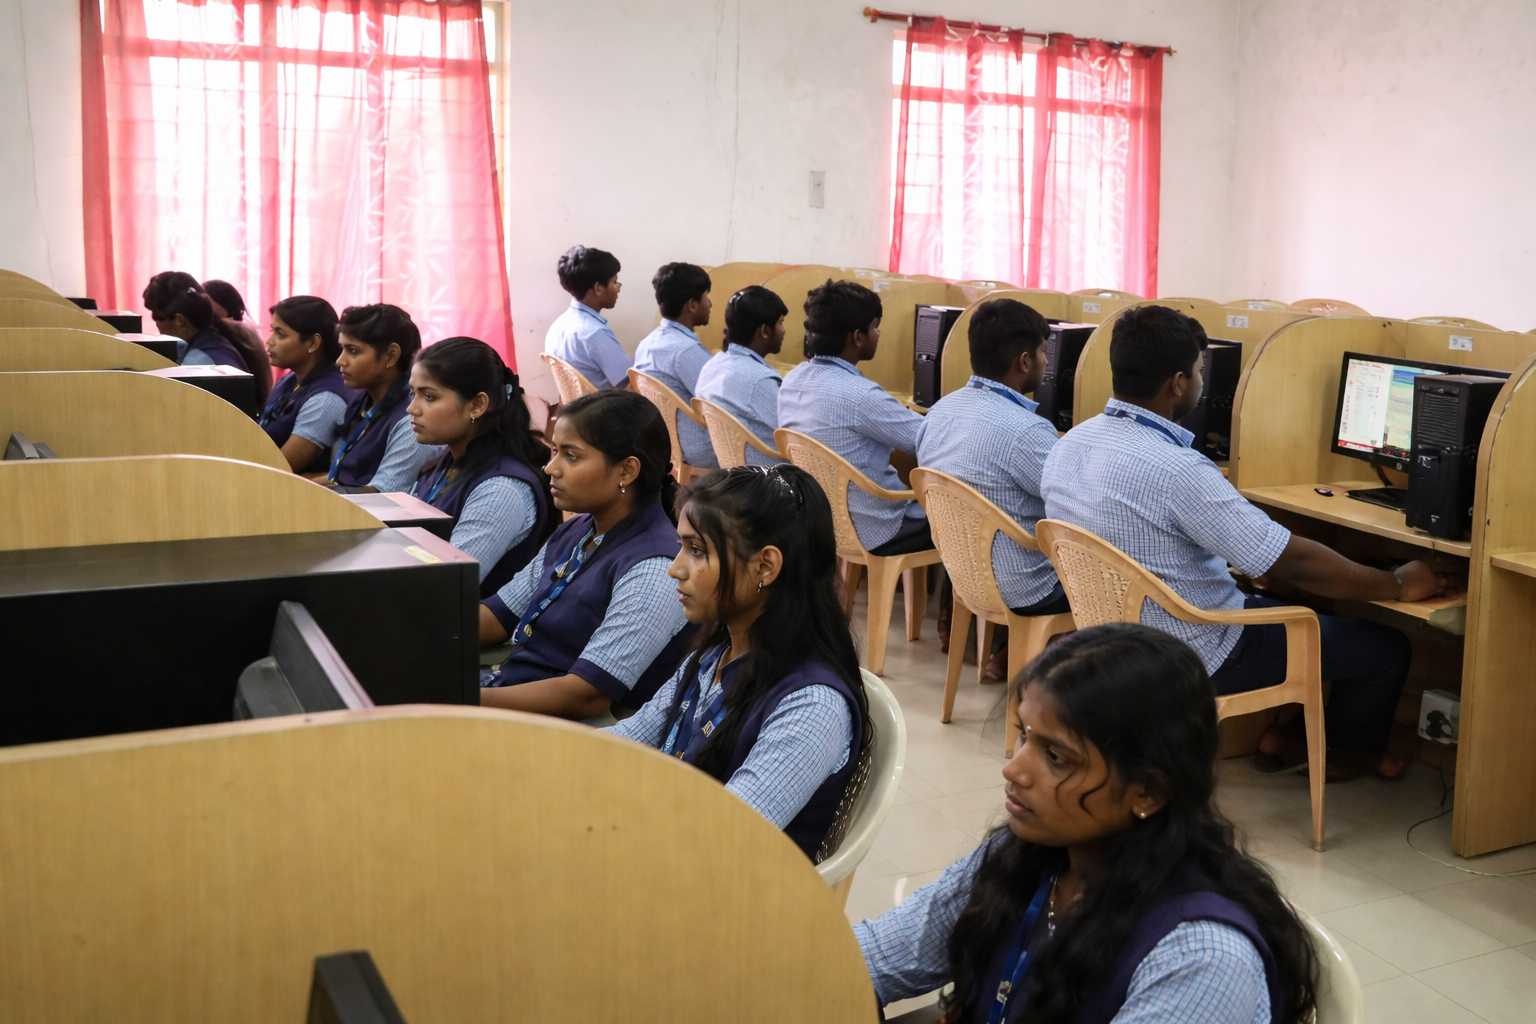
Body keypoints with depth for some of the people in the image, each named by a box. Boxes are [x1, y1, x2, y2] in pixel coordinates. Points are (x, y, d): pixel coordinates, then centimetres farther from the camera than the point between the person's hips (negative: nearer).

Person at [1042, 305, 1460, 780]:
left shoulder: (1068, 444, -4)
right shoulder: (1175, 470, -31)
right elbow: (1292, 564, -25)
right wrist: (1398, 585, -10)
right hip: (1195, 656, -9)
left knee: (1296, 609, 29)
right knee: (1386, 647, 8)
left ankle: (1283, 734, 34)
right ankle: (1351, 753, 33)